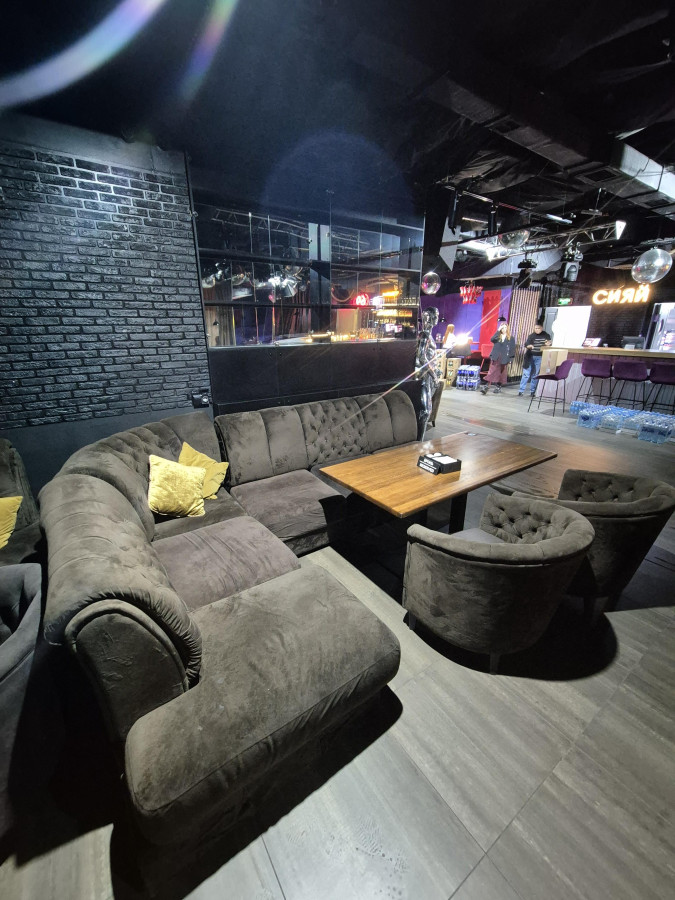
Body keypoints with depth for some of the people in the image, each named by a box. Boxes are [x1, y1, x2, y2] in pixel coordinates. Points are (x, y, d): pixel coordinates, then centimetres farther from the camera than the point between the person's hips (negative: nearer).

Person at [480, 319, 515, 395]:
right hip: (495, 357, -1)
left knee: (501, 373, 9)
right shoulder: (498, 336, 7)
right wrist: (498, 330, -15)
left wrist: (510, 358, -2)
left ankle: (499, 387, 20)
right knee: (491, 372, -10)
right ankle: (486, 386, -16)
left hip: (504, 359, 1)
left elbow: (512, 349, 5)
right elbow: (492, 339, -15)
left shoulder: (510, 338, 5)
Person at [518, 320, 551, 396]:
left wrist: (547, 345, -17)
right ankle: (521, 391, -1)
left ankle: (532, 392, 9)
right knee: (526, 374, -3)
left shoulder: (546, 336, 4)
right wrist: (529, 346, -32)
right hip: (530, 357, -1)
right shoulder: (531, 336, 0)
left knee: (535, 375, 4)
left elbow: (549, 346, 7)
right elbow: (526, 345, -9)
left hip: (539, 358, 1)